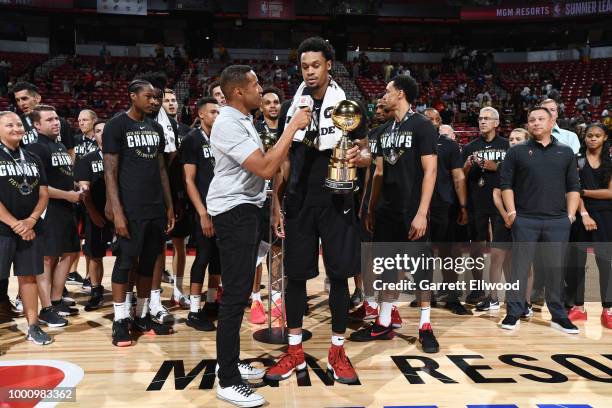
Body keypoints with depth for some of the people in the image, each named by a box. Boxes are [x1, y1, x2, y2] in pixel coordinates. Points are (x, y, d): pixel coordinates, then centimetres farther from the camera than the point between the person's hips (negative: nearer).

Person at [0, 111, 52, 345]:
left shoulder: (33, 159, 12)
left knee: (29, 276, 10)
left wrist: (31, 221, -6)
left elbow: (44, 194, 9)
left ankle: (33, 327, 17)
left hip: (30, 229, 5)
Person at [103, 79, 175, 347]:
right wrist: (117, 211, -17)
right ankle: (120, 321, 11)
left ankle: (142, 317, 23)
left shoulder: (156, 127, 13)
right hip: (130, 209, -6)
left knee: (148, 263, 11)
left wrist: (169, 205, 12)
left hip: (156, 208, 6)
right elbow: (110, 171, -10)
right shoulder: (116, 126, -6)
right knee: (125, 263, 0)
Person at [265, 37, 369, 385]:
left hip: (337, 202, -2)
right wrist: (276, 204, 4)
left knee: (339, 275, 3)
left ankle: (338, 352, 18)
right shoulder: (290, 108, 6)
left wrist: (359, 156, -22)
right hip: (299, 203, 2)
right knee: (296, 275, 6)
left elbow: (367, 155, 3)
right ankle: (295, 352, 19)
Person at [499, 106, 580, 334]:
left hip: (558, 221, 2)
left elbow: (573, 186, 11)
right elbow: (506, 184, 3)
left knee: (556, 268, 7)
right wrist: (511, 212, -7)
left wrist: (570, 214, 1)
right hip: (525, 220, -2)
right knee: (520, 267, 1)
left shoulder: (566, 152, 12)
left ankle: (558, 315, 18)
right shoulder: (516, 152, 5)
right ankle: (514, 313, 9)